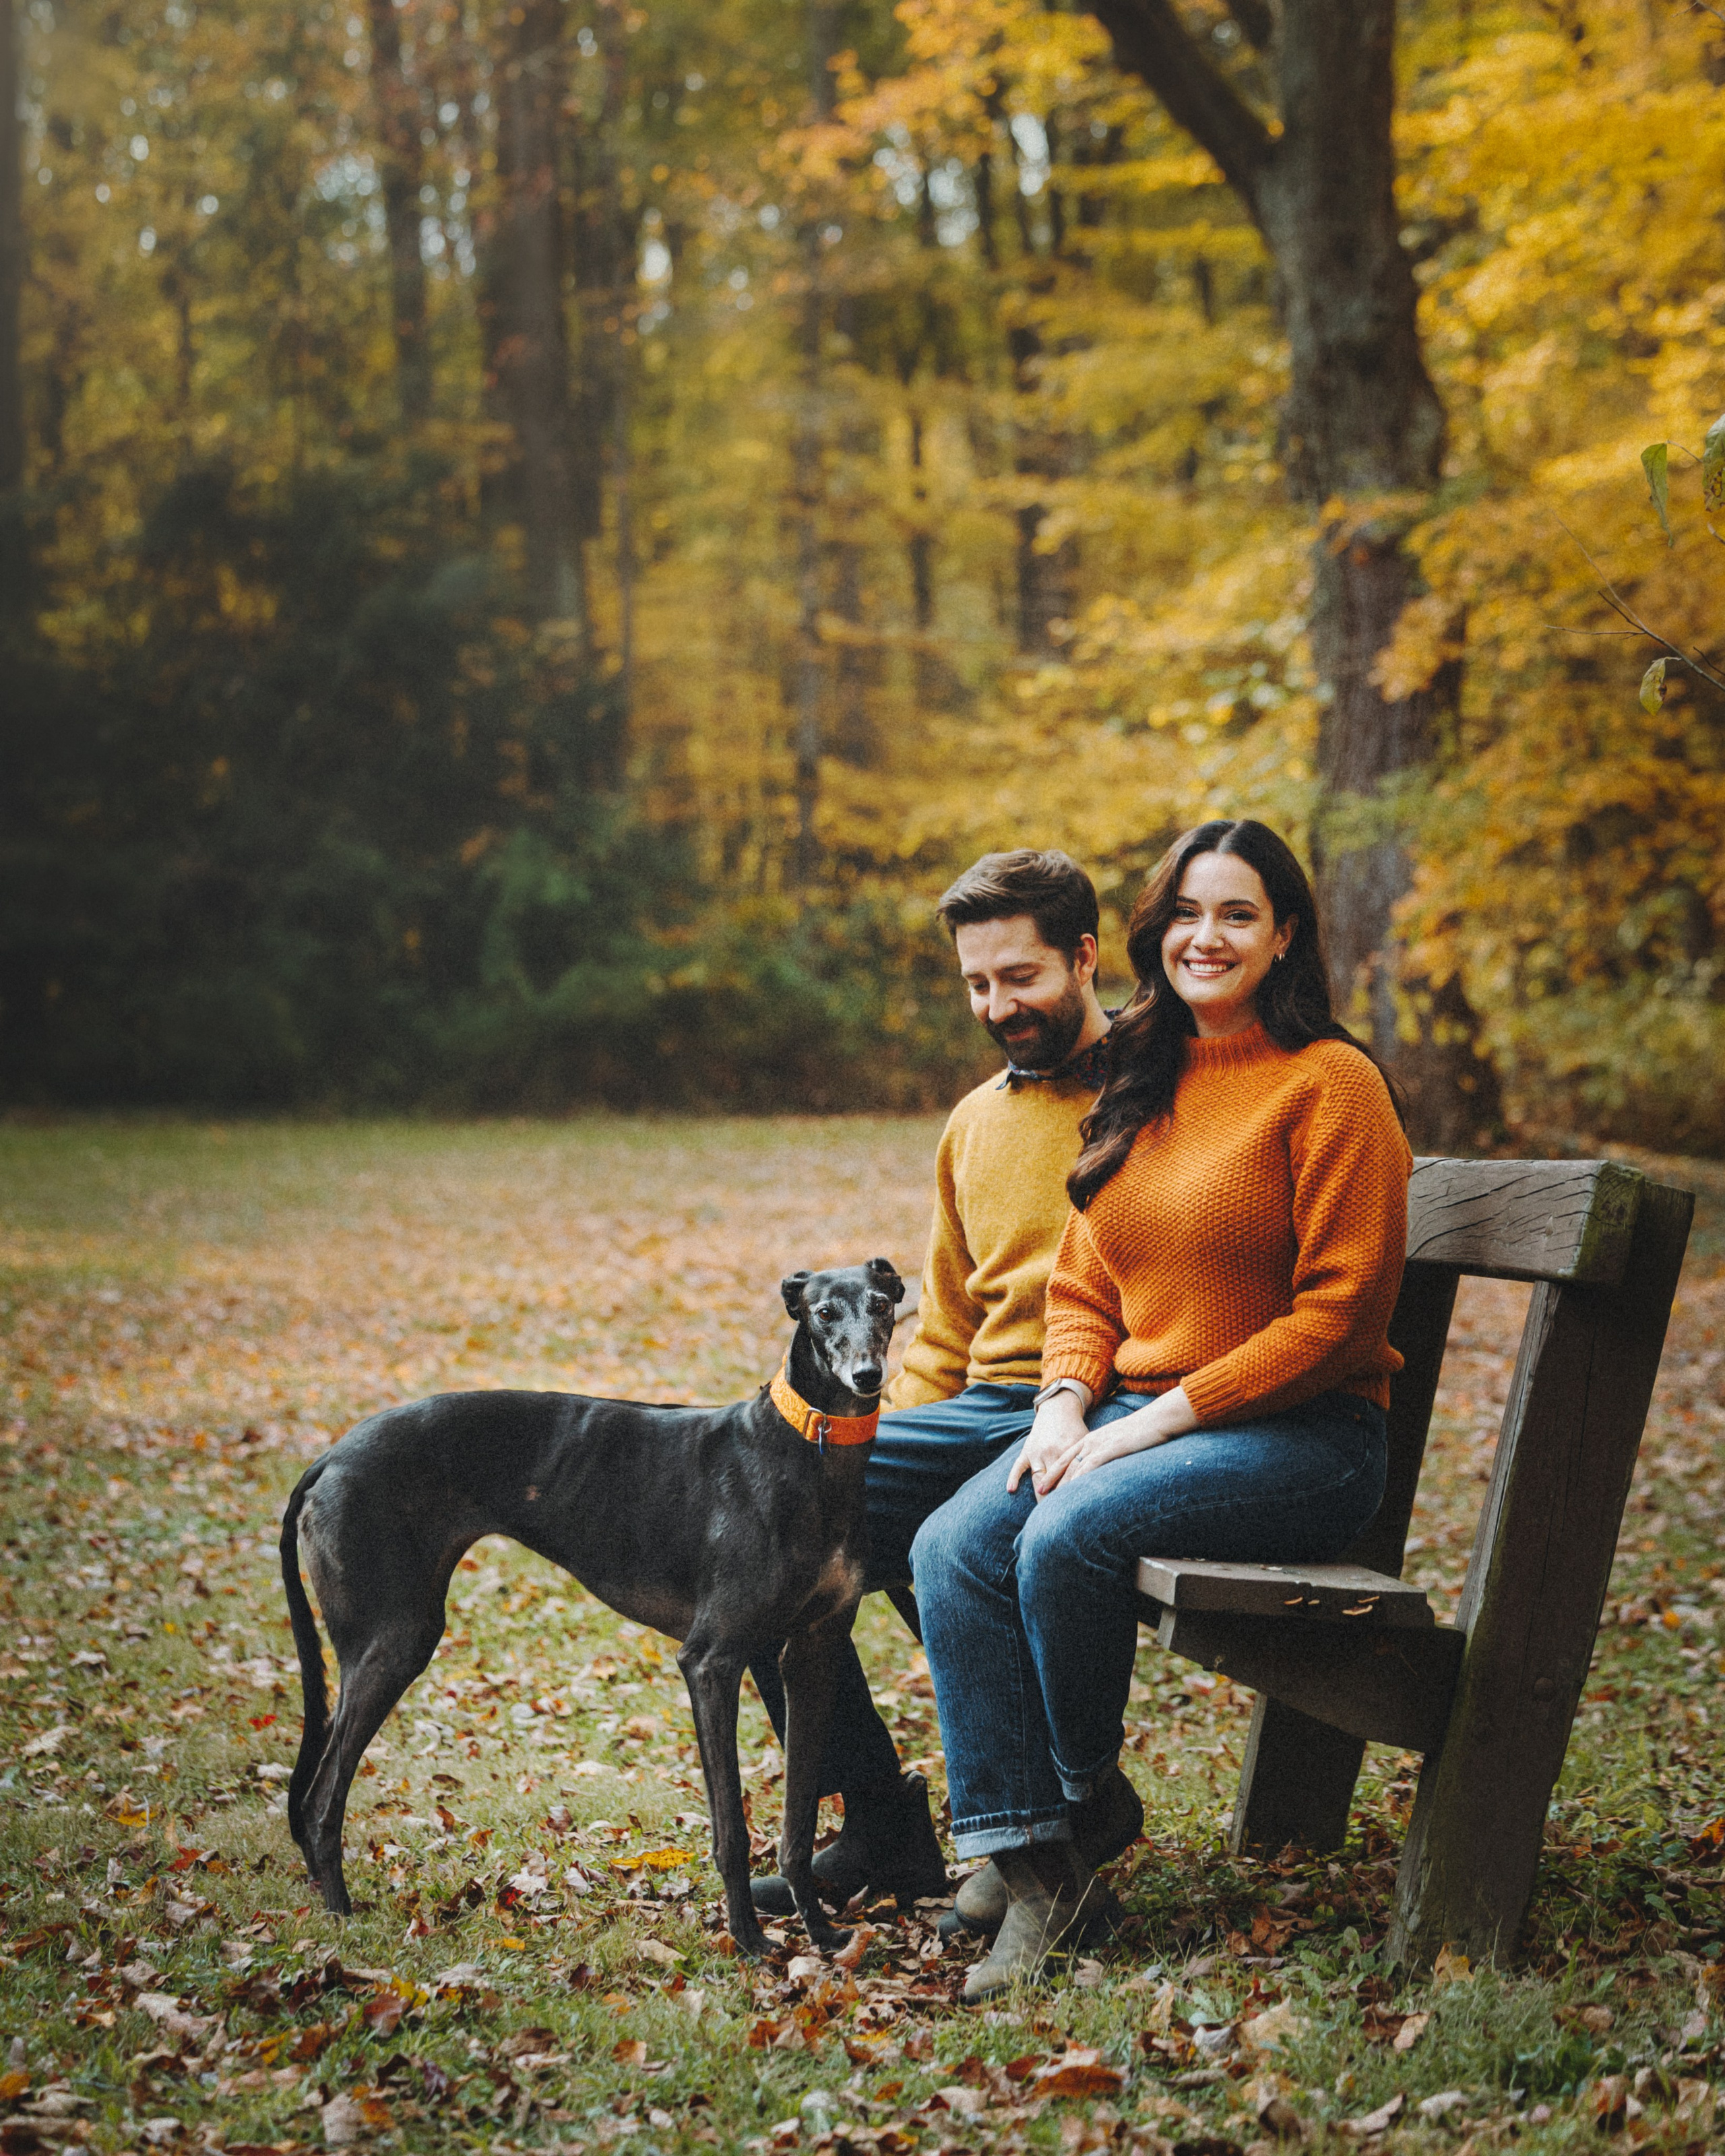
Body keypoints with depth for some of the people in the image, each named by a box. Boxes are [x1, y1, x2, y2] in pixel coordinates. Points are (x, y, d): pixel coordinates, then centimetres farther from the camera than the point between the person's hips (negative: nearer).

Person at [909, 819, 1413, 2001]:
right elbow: (1085, 1279, 17)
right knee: (952, 1548, -19)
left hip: (1301, 1437, -7)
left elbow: (1341, 1309, -14)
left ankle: (1088, 1793, -2)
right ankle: (1034, 1863, -18)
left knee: (1068, 1536, -30)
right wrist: (1067, 1402, -4)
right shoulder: (1142, 1085, 14)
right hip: (1133, 1417, 7)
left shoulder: (1330, 1083, -8)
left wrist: (1160, 1418, -16)